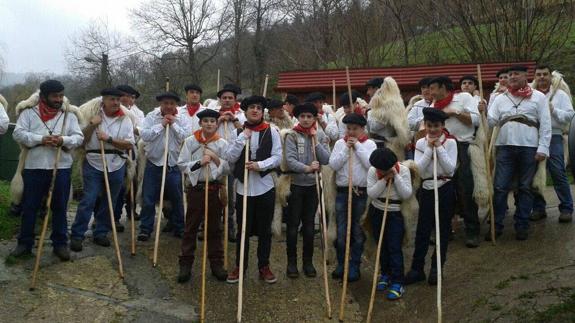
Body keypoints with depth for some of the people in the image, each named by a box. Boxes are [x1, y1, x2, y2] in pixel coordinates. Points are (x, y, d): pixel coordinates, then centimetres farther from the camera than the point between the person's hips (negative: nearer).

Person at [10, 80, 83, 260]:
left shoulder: (69, 113, 5)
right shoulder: (29, 111, 1)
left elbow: (79, 137, 0)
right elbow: (18, 134, -8)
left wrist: (63, 140, -19)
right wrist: (40, 139, -21)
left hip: (61, 167, 1)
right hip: (34, 167, -1)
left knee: (60, 207, 7)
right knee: (29, 207, 7)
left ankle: (60, 244, 17)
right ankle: (25, 243, 18)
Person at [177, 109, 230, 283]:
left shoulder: (222, 143, 1)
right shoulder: (190, 141, 0)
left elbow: (228, 169, -2)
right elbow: (182, 164, -4)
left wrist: (215, 158, -15)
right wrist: (199, 163, -17)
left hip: (215, 188, 1)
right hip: (196, 188, 0)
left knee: (214, 228, 9)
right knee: (191, 227, 5)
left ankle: (216, 263, 18)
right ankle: (186, 264, 12)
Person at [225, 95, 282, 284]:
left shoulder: (271, 131, 0)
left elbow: (277, 157, -4)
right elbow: (229, 158, -6)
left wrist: (260, 165, -18)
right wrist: (243, 138, -14)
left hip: (265, 187, 0)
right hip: (244, 188, 0)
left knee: (264, 230, 9)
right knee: (243, 230, 8)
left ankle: (264, 267, 22)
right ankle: (239, 267, 22)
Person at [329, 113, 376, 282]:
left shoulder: (369, 144, 1)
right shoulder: (340, 143, 6)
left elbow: (371, 164, -14)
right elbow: (333, 164, -4)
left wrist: (358, 147, -12)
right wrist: (346, 149, -10)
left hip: (362, 192, -2)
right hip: (342, 191, 2)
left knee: (358, 231, 5)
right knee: (341, 231, 7)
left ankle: (355, 266, 16)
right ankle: (341, 264, 20)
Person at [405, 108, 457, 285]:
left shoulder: (450, 142, -3)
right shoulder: (421, 143, 1)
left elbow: (450, 168, -14)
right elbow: (419, 169, -10)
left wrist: (439, 148, -17)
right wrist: (429, 149, -14)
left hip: (445, 189, -1)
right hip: (427, 189, 1)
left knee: (443, 229, 6)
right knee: (422, 229, 3)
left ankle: (436, 268, 17)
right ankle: (417, 268, 11)